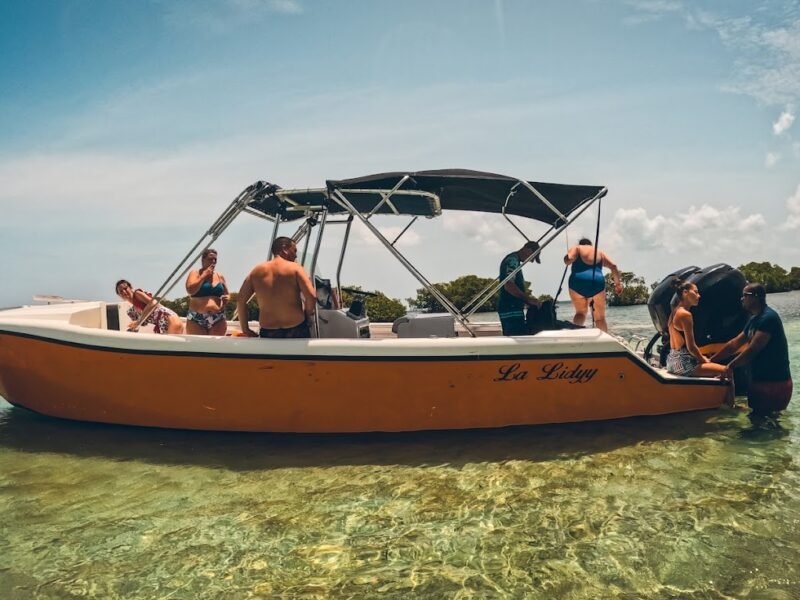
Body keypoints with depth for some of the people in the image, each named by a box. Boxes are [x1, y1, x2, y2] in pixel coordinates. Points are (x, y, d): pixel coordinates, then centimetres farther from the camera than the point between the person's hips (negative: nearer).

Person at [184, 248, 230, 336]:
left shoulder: (220, 277, 14)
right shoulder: (195, 274, 4)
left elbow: (227, 295, 23)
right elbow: (190, 290, -13)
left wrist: (226, 298, -1)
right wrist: (204, 275, -8)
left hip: (218, 319, 3)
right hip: (196, 319, -3)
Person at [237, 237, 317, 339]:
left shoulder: (257, 271, 6)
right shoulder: (295, 268, -6)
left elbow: (240, 301, 4)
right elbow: (311, 296, -17)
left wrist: (245, 329, 9)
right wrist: (308, 315, 2)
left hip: (268, 333, 3)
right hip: (296, 330, -3)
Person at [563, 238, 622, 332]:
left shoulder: (576, 248, 16)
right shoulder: (599, 252, 24)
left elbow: (568, 259, -6)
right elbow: (613, 266, 11)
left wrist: (567, 260, 14)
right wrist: (617, 283, 13)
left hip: (578, 282, -1)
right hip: (597, 283, 1)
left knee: (580, 312, 8)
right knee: (600, 317, 9)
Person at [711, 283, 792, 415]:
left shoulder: (768, 318, -19)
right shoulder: (754, 319, 13)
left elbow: (752, 350, -24)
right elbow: (735, 343, 16)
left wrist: (731, 366, -16)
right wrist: (711, 360, 14)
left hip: (775, 382, -9)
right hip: (760, 380, 9)